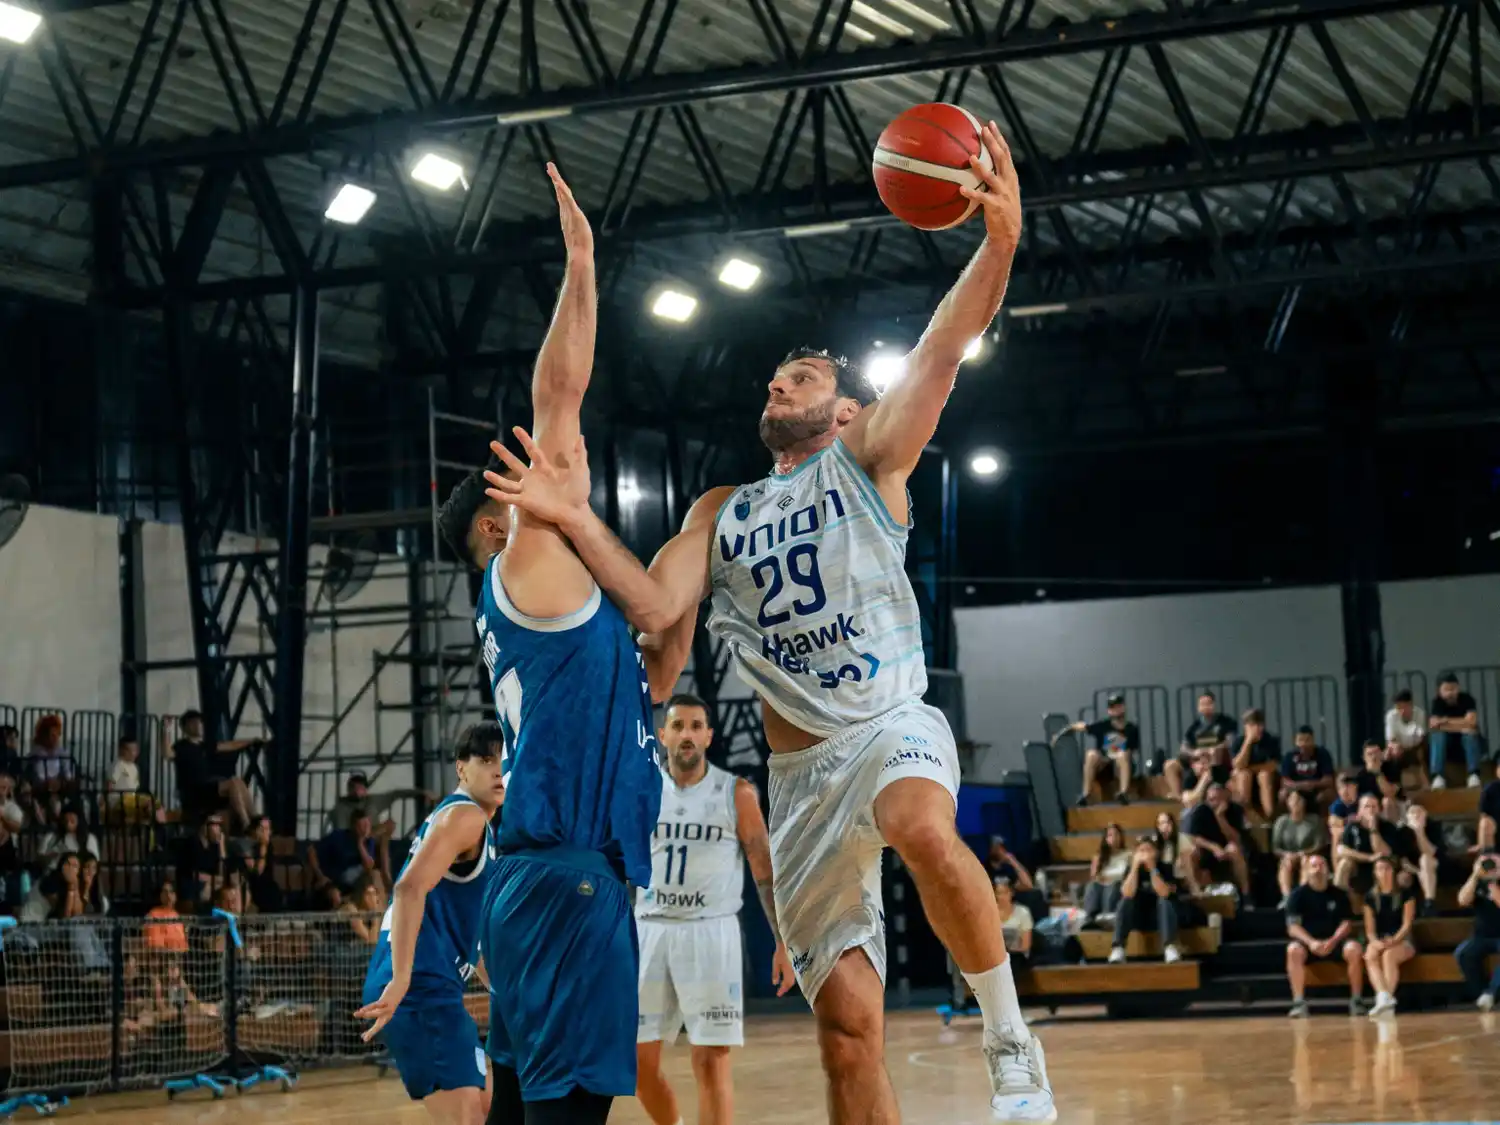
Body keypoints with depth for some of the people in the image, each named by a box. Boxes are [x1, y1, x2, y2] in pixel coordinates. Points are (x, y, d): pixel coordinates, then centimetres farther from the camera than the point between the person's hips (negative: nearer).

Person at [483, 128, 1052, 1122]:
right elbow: (655, 607, 1)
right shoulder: (720, 514, 18)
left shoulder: (868, 461, 6)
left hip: (894, 728, -4)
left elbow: (942, 352, -12)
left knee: (925, 828, -41)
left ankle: (1012, 1040, -25)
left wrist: (999, 244, -28)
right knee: (848, 1025, -1)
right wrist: (578, 520, -14)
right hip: (802, 771, 4)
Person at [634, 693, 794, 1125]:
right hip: (650, 931, 3)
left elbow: (765, 872, 1)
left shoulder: (736, 793, 0)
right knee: (638, 1061, 4)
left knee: (711, 1061, -7)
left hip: (711, 932, -3)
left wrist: (784, 943, -5)